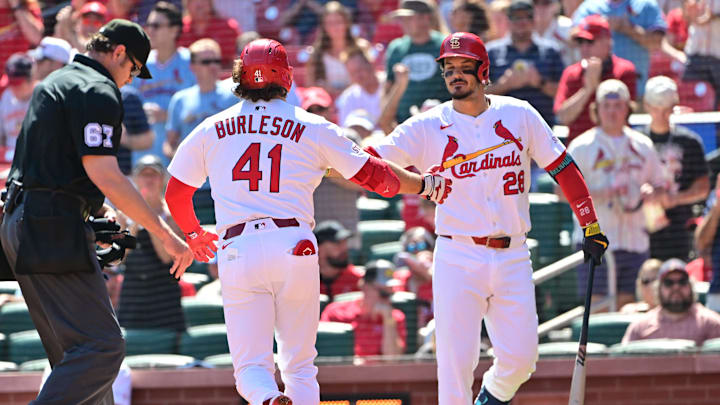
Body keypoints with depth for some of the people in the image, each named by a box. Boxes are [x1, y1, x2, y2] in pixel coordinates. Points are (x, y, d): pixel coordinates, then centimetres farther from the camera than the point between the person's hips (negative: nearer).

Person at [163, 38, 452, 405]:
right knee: (299, 365, 12)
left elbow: (175, 194, 18)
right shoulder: (312, 128, 8)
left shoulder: (210, 129, 12)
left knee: (251, 365, 0)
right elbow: (374, 175, 10)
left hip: (237, 250, 0)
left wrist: (193, 233, 38)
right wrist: (424, 184, 26)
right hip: (294, 247, 0)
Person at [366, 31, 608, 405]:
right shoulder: (428, 127, 0)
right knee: (456, 360, -9)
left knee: (520, 357, -3)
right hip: (458, 258, -2)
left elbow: (562, 167, 10)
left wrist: (590, 226, 7)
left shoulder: (519, 115, 5)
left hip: (512, 258, 2)